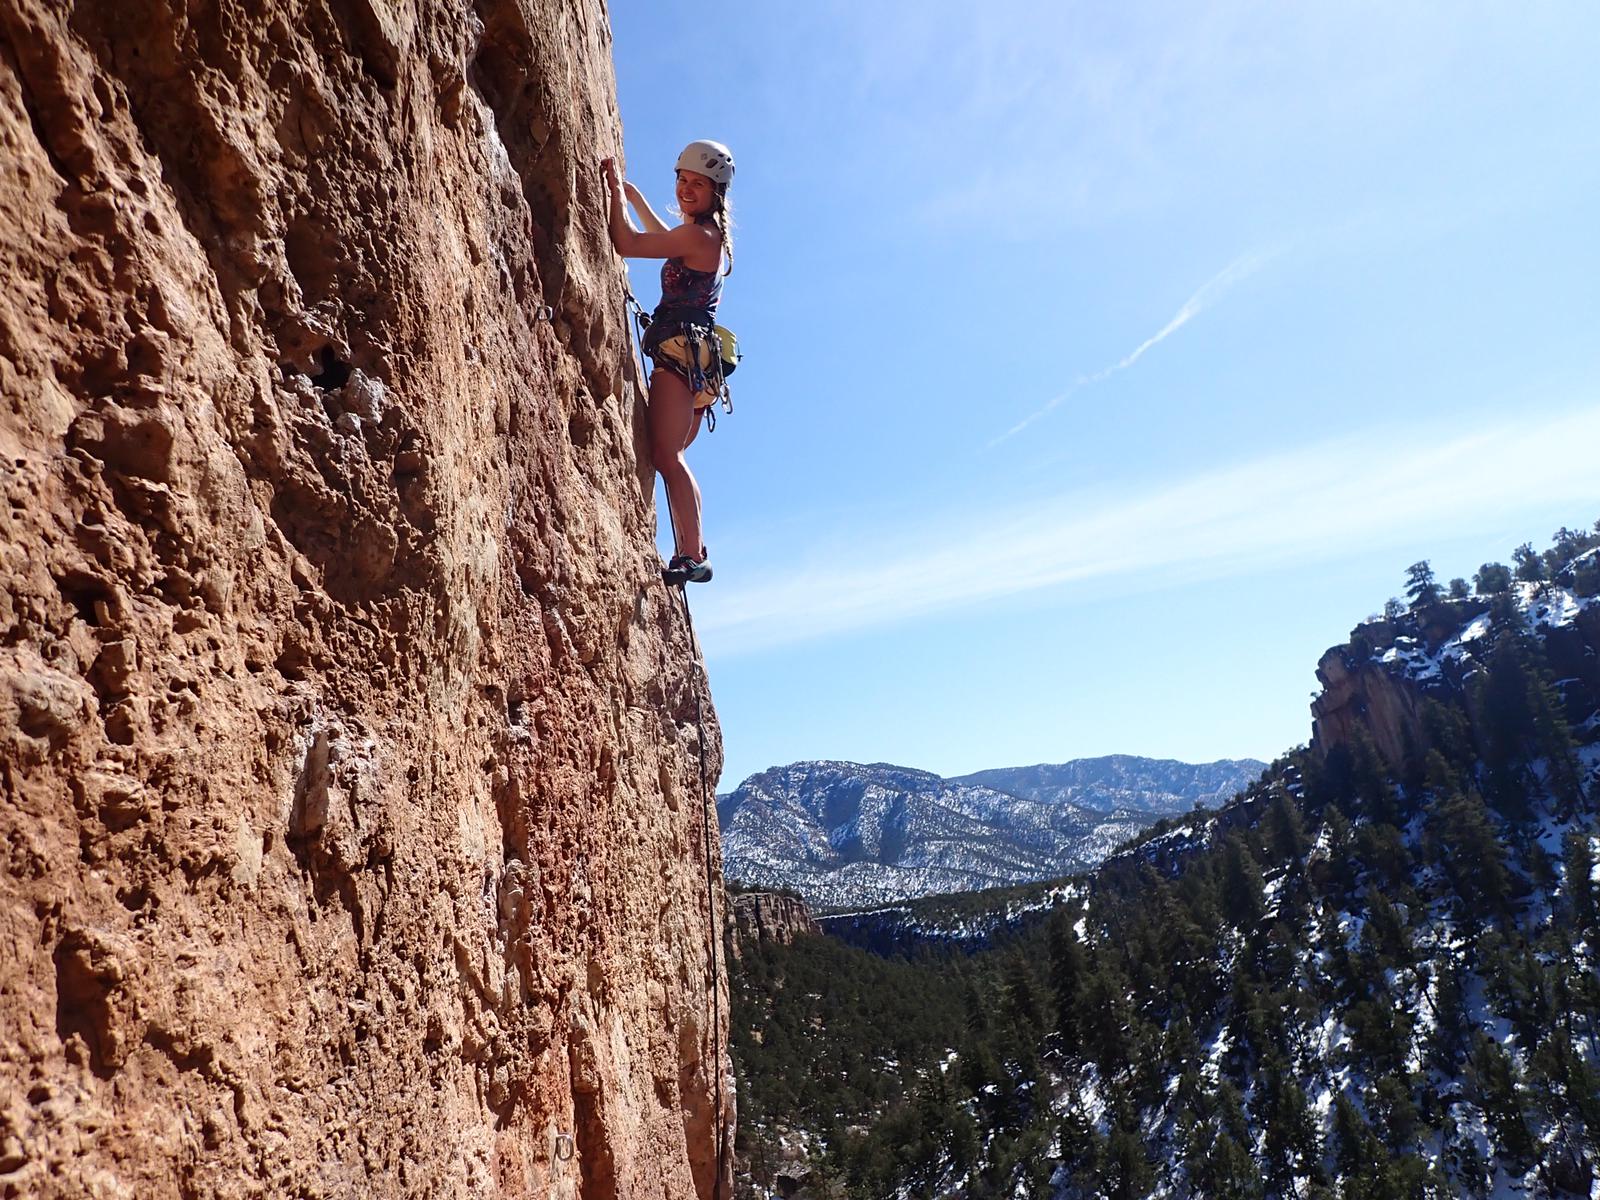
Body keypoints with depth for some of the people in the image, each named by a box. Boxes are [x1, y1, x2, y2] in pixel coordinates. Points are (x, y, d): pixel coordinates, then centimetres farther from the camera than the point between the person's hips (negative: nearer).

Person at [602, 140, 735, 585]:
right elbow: (666, 238, 41)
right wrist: (634, 195, 40)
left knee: (665, 455, -17)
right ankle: (691, 552, 14)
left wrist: (617, 189, -1)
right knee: (671, 455, 14)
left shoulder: (699, 236, -10)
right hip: (695, 353, 10)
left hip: (682, 348, -10)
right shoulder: (712, 235, 20)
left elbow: (626, 244, -12)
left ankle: (691, 557, -20)